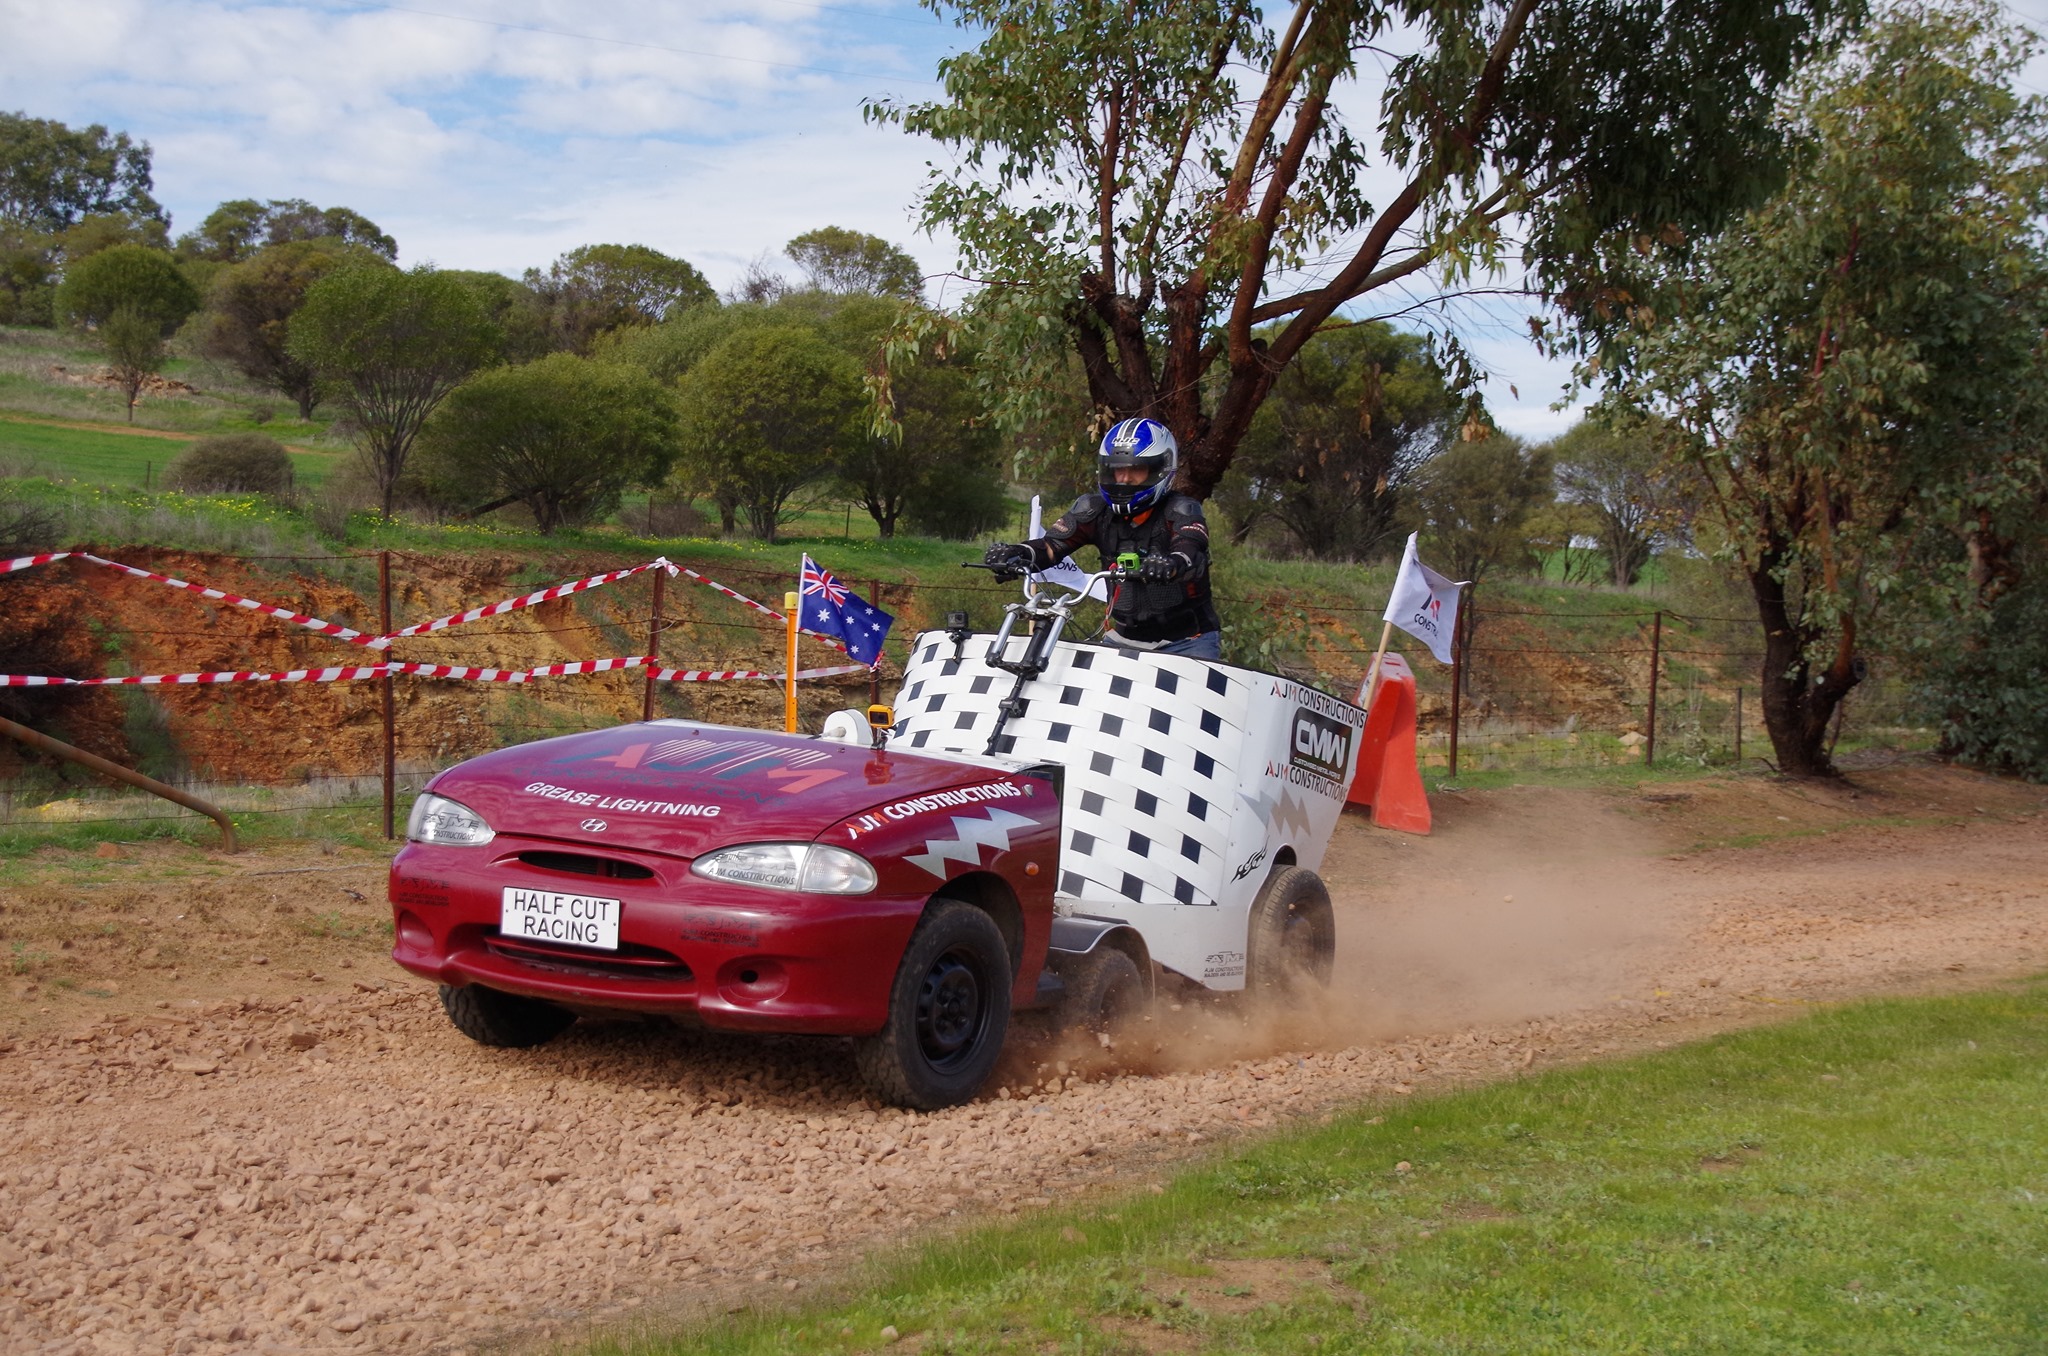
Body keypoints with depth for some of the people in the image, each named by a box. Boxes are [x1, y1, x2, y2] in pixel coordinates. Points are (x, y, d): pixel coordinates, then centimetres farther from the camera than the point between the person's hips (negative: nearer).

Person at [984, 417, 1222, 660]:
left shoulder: (1180, 510, -9)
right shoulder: (1096, 510, 3)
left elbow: (1191, 547, -30)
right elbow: (1054, 543, -12)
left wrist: (1172, 564, -55)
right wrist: (1017, 553, -35)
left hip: (1188, 642, -3)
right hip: (1126, 639, 4)